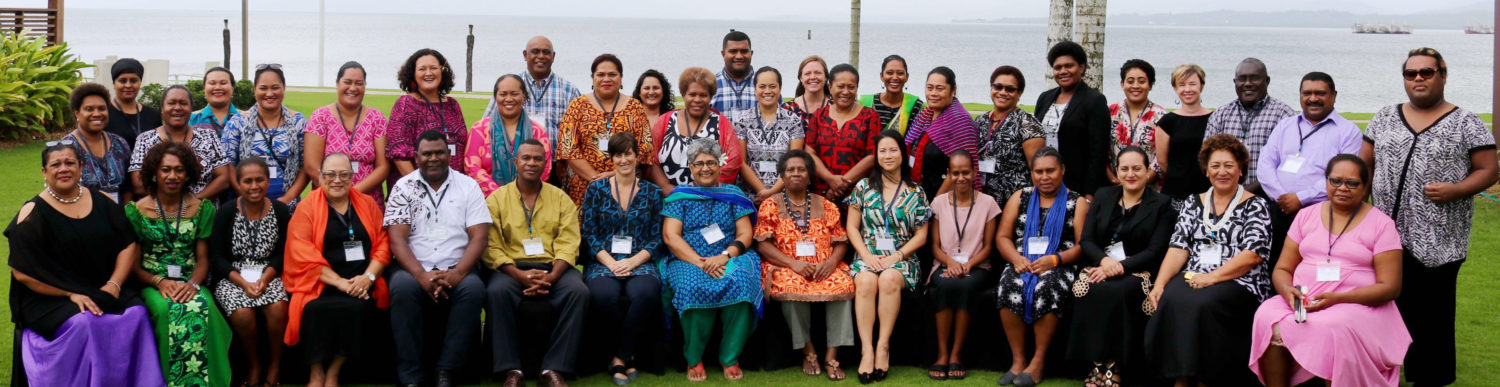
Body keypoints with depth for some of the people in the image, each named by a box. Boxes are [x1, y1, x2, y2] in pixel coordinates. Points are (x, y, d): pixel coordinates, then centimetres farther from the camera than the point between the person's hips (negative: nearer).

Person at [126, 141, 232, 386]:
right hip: (152, 284, -1)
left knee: (202, 309, -34)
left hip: (190, 282, 1)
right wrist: (159, 282, -15)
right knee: (167, 309, -35)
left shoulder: (202, 209, 9)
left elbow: (202, 258, 8)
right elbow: (133, 264, 4)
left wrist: (193, 284, -14)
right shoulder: (136, 211, 5)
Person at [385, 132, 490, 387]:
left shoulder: (468, 186, 8)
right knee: (402, 286, -34)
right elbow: (397, 239, -3)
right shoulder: (403, 188, 7)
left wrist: (457, 274, -18)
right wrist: (421, 275, -21)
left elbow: (479, 237, -1)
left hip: (456, 270, 0)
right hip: (414, 269, 0)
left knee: (473, 288, -32)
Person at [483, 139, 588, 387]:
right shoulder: (497, 199, 8)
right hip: (511, 268, -1)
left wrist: (551, 277, -17)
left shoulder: (560, 199, 12)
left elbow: (568, 243, 2)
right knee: (496, 291, -33)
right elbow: (492, 247, -2)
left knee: (578, 291, -29)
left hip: (553, 268, 1)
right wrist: (520, 275, -19)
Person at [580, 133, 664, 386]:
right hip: (603, 262, 0)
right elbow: (589, 234, 4)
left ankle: (621, 357, -16)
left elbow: (656, 239, 6)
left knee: (646, 293, -36)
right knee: (603, 294, -36)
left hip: (639, 263, 0)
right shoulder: (596, 189, 9)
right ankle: (630, 352, -10)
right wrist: (611, 263, -11)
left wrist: (632, 262, -11)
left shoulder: (652, 193, 11)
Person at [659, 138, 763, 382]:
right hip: (688, 261, -1)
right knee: (693, 288, -36)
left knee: (741, 283, -34)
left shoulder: (734, 196, 16)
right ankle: (693, 359, -19)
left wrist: (724, 256, -13)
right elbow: (670, 236, 1)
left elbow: (745, 235, 7)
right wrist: (699, 262, -14)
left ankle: (730, 359, -23)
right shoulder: (679, 196, 12)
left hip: (730, 259, 1)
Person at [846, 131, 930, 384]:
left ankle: (883, 346, -30)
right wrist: (867, 255, -9)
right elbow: (852, 227, 7)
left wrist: (896, 256, -9)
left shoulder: (916, 193, 9)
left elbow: (921, 235, 5)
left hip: (901, 258, -1)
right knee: (865, 281, -34)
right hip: (868, 256, 1)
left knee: (889, 279, -35)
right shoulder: (864, 187, 11)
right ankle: (867, 350, -35)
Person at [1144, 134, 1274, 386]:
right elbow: (1179, 247, 9)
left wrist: (1212, 277, -17)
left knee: (1202, 304, -34)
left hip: (1237, 281, -3)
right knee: (1171, 300, -29)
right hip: (1193, 278, 3)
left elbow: (1253, 255, -6)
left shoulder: (1256, 206, 7)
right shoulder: (1195, 203, 19)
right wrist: (1160, 284, -7)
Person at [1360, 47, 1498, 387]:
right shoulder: (1384, 119, 12)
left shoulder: (1466, 124, 1)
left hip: (1437, 243, -3)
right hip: (1386, 236, 3)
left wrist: (1455, 190, -17)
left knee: (1432, 319, 2)